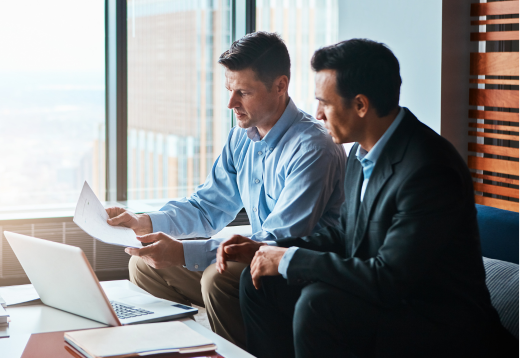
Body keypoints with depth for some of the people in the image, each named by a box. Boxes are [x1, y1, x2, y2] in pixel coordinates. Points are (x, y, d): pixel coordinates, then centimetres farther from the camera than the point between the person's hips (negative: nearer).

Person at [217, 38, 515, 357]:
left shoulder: (429, 171, -26)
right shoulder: (364, 152, 4)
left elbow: (389, 280, -29)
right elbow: (344, 235, 16)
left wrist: (290, 259, -20)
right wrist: (269, 250, 3)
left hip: (443, 330, -9)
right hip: (384, 295, 9)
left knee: (317, 303, -31)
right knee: (261, 283, 4)